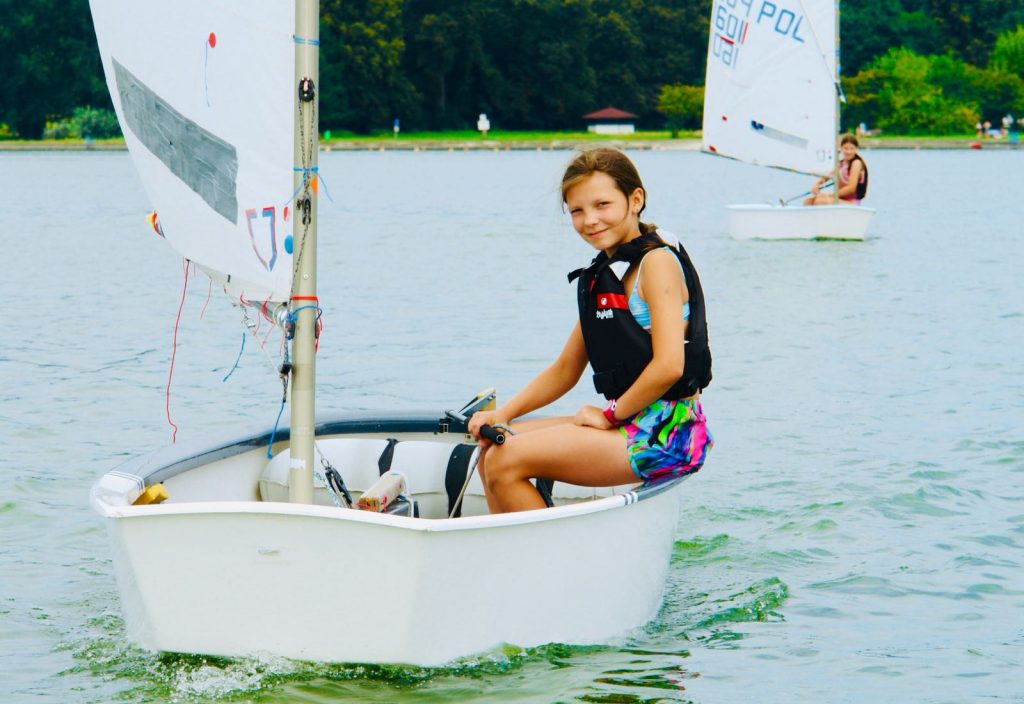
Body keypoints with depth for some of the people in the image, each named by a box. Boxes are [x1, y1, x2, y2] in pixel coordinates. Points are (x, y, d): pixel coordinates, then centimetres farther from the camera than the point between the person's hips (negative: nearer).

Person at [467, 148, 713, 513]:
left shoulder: (656, 262, -11)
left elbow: (669, 365, -21)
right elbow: (564, 370, 19)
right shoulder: (601, 277, 16)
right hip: (628, 425, 10)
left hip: (666, 435, -10)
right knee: (493, 447, 11)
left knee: (506, 462, -17)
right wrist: (503, 414, 6)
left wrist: (610, 413, -9)